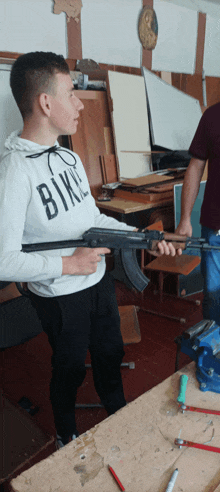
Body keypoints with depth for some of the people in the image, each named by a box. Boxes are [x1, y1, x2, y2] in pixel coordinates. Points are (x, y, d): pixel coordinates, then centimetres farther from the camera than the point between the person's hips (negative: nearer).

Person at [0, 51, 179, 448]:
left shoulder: (69, 157, 3)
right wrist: (68, 264, -23)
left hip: (99, 282, 7)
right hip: (61, 299, -7)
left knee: (110, 354, 24)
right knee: (69, 369, 17)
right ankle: (67, 438, 48)